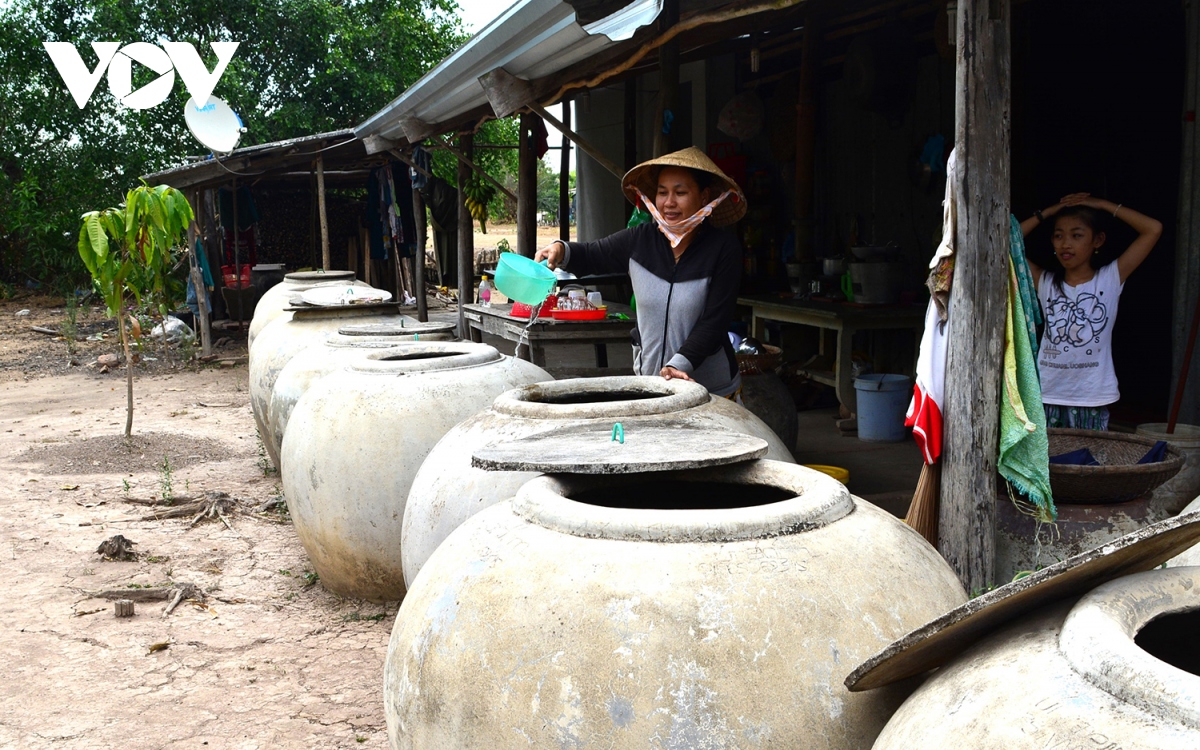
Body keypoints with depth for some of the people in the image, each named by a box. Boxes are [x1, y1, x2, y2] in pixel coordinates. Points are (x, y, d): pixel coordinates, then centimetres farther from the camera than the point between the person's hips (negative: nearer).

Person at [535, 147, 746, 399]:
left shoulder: (723, 248, -11)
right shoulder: (640, 240, -2)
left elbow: (714, 321, -14)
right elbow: (591, 256, 12)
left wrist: (680, 363, -26)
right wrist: (561, 250, -10)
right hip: (647, 382, 3)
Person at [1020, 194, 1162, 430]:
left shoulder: (1110, 279, 0)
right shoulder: (1045, 283, 4)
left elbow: (1154, 229, -5)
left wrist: (1102, 204, 0)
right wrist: (1046, 213, 2)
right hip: (1048, 395, 1)